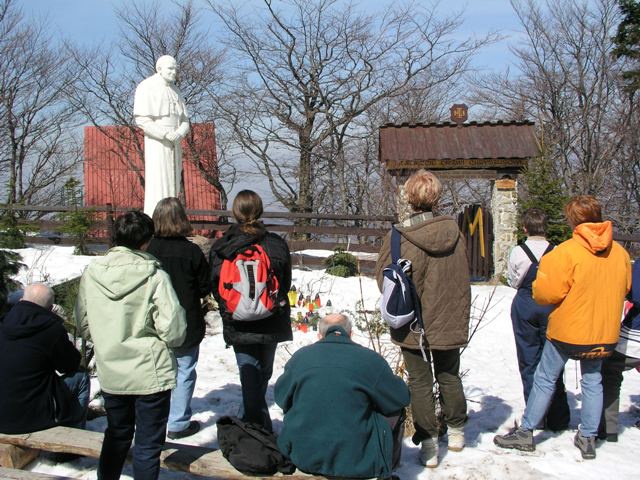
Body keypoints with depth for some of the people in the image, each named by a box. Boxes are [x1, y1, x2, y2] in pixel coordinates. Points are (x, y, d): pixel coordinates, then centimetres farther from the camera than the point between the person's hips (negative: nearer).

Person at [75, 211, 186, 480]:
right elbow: (174, 330, -18)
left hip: (110, 373, 5)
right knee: (148, 443, 10)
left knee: (116, 435, 25)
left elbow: (83, 324, 3)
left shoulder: (91, 273, -6)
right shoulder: (154, 276, -19)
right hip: (150, 374, -4)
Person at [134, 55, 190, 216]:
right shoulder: (147, 87, -6)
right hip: (156, 142, -7)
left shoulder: (175, 91, 15)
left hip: (174, 144, 7)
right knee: (157, 185, -11)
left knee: (172, 185, 6)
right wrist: (166, 134, -22)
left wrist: (179, 133, -10)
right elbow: (141, 119, -15)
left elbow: (184, 120, 13)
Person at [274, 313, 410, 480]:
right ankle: (388, 464, 32)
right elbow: (401, 397, 2)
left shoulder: (299, 357, -1)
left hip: (302, 457, 3)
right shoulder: (370, 360, -9)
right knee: (395, 409, 18)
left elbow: (281, 397, 12)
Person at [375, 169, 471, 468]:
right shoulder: (455, 234, -7)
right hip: (450, 323, 4)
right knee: (449, 376, 21)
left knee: (421, 383, 9)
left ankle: (428, 444, 14)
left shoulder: (398, 239, -18)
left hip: (415, 326, -3)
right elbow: (462, 278, 5)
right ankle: (456, 431, 37)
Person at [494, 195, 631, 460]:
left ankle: (525, 432, 14)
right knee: (593, 381, 17)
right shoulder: (619, 252, -2)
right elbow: (625, 287, 12)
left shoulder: (566, 252, -21)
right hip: (604, 333, 5)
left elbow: (546, 292, -21)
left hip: (568, 331, -5)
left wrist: (541, 280, 0)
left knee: (544, 380, 7)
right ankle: (588, 438, 21)